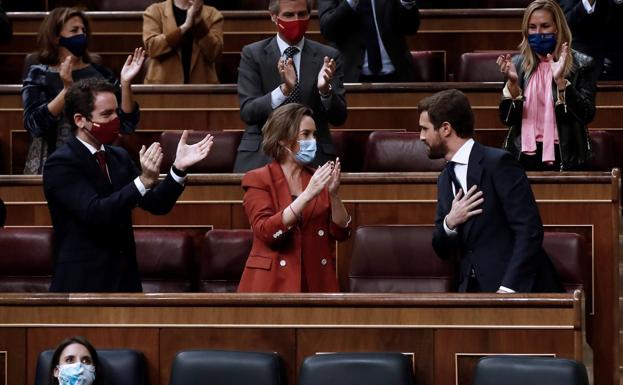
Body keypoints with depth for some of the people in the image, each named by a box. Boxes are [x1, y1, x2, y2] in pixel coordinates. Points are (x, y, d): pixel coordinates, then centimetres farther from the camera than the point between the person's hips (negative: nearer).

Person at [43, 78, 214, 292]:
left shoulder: (119, 157, 11)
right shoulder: (60, 164, -12)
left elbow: (156, 205, 5)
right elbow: (95, 213, -24)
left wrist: (179, 168, -10)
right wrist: (143, 181, -32)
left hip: (125, 278, 6)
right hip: (82, 283, -6)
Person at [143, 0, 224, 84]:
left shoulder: (212, 14, 7)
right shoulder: (154, 11, 4)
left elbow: (214, 52, -5)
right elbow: (151, 47, -11)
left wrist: (198, 21, -16)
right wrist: (185, 27, -18)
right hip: (163, 86, -1)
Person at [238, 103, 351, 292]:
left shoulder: (318, 179, 10)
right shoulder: (258, 179, -2)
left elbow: (341, 233, 3)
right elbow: (266, 232, -16)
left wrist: (333, 194, -12)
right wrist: (307, 195, -21)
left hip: (317, 281, 3)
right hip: (274, 283, -3)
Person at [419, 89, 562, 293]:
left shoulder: (499, 163, -8)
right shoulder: (445, 179, 15)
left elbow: (530, 230, -14)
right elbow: (442, 250, 16)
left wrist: (508, 288, -21)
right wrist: (449, 223, -5)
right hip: (474, 289, 6)